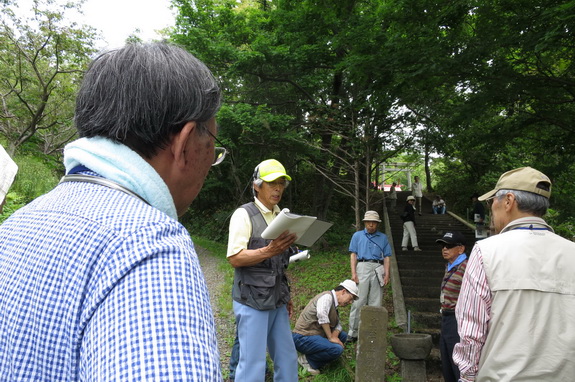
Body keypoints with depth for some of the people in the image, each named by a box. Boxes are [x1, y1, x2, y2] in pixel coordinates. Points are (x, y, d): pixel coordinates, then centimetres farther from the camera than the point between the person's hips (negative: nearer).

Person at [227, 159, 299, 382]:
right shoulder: (244, 214, -8)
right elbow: (235, 258, -17)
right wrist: (269, 251, -30)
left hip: (277, 302, 7)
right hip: (252, 301, -7)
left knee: (288, 359, 12)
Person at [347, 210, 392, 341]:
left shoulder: (383, 237, 17)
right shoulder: (357, 235, 14)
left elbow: (386, 257, 12)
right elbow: (353, 255, 7)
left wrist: (387, 274, 0)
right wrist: (353, 273, -4)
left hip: (378, 268, 2)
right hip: (362, 267, -2)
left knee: (375, 303, 2)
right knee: (358, 302, -6)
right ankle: (353, 332, -2)